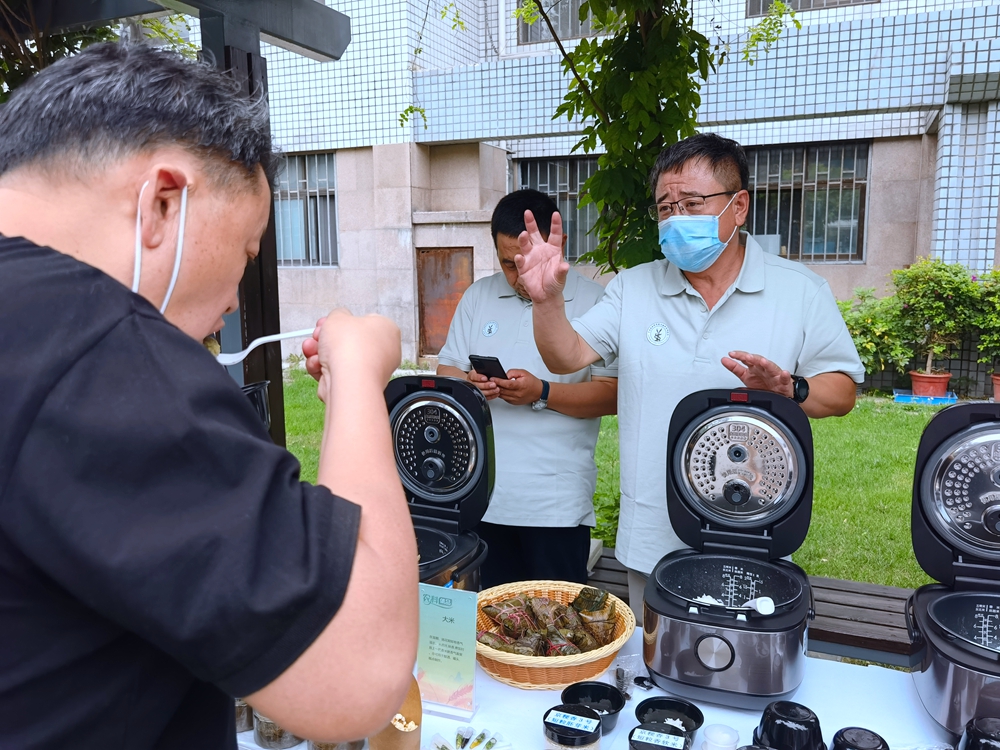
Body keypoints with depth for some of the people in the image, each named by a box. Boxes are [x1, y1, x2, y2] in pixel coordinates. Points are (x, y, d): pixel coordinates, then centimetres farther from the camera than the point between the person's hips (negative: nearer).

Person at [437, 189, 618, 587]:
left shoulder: (595, 302, -3)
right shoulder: (477, 297, 10)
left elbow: (613, 393, -8)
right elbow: (444, 373, 11)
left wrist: (542, 393, -20)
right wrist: (468, 385, -11)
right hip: (481, 496, 4)